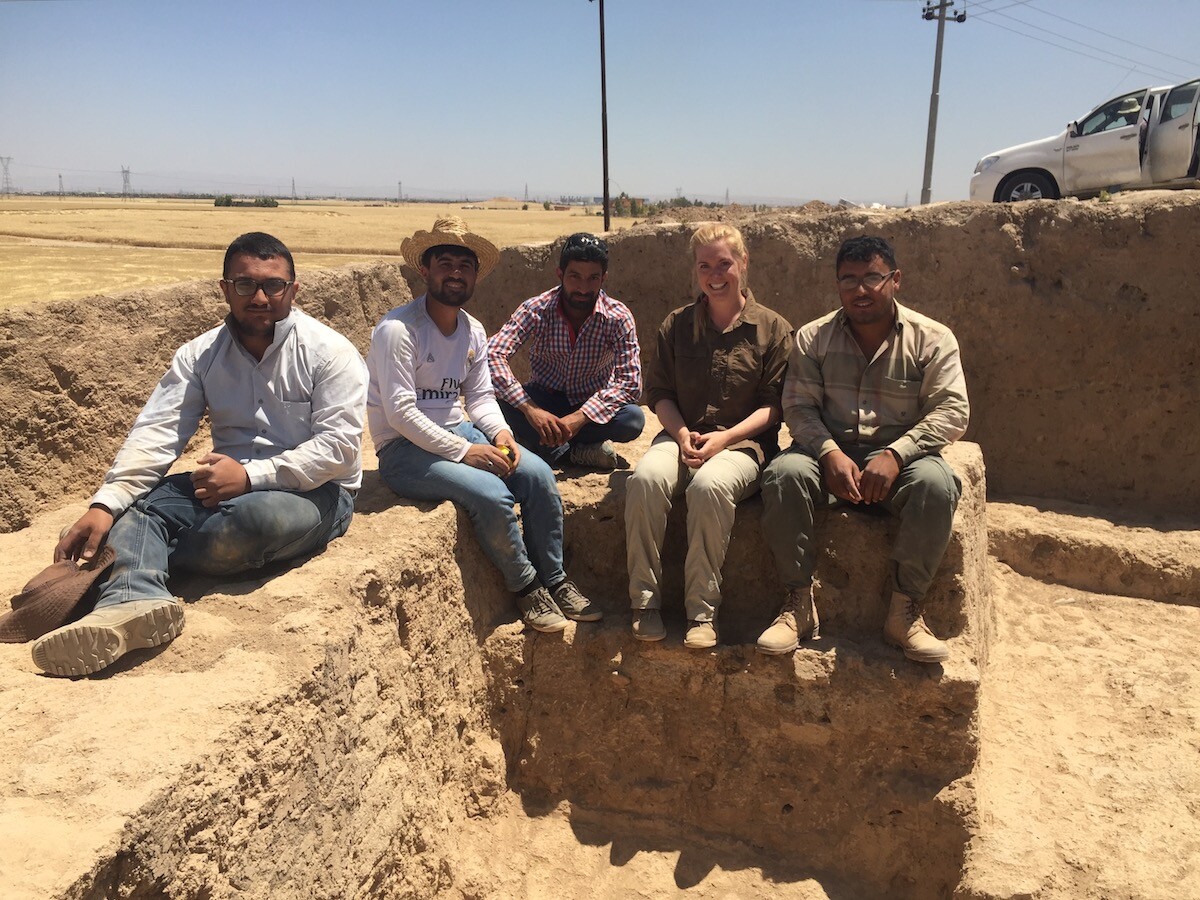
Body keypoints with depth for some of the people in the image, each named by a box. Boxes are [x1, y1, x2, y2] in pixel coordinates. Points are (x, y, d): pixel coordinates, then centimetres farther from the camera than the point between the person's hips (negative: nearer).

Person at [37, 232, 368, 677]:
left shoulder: (330, 351, -8)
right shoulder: (200, 355, 5)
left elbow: (339, 447, -16)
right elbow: (154, 435, -6)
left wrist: (250, 475, -25)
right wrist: (105, 505, -22)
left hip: (315, 492, -5)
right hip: (230, 486, 5)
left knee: (253, 515, -36)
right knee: (137, 504, -18)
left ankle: (127, 569, -11)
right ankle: (133, 601, -47)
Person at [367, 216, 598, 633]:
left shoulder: (473, 331, 8)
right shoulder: (397, 329, -16)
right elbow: (400, 412, -21)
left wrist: (500, 432, -8)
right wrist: (464, 451, -23)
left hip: (457, 431, 7)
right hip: (404, 450, -7)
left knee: (538, 474, -13)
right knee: (492, 495, -28)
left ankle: (554, 580, 2)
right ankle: (526, 587, -4)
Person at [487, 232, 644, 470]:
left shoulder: (618, 318, -17)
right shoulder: (537, 310, -17)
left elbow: (630, 383, -23)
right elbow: (492, 353, -27)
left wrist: (580, 417, -36)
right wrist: (530, 409, -39)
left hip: (592, 404, 0)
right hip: (545, 400, 0)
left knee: (634, 419, -31)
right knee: (502, 402, -30)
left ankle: (543, 442, -20)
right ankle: (579, 450, -22)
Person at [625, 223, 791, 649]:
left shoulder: (773, 329, 5)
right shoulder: (677, 325, 14)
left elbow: (774, 406, 0)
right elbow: (659, 392, 12)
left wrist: (724, 437, -14)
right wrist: (682, 434, -8)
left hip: (744, 442, -2)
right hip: (682, 435, 3)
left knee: (709, 486, -37)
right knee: (646, 477, -31)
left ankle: (702, 610, -23)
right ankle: (645, 600, -19)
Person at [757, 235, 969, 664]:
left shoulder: (932, 338, 1)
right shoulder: (813, 338, 6)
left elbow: (952, 411, -7)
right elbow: (798, 405, -2)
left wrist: (895, 455, -22)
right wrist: (830, 454, -21)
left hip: (900, 457, 0)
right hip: (830, 453, 1)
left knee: (937, 482, -34)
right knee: (784, 473, -31)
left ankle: (903, 610, -19)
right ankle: (799, 604, -19)